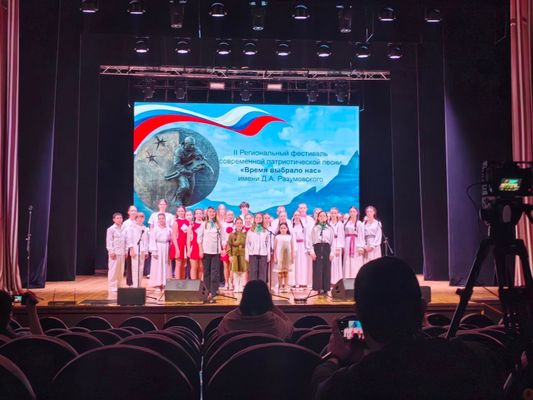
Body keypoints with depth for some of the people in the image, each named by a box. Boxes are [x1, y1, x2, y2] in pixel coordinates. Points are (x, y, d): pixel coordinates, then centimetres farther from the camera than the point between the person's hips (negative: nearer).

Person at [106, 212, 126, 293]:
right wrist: (111, 252, -13)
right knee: (113, 271, -4)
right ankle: (112, 287, 1)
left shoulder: (123, 229, 12)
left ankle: (119, 286, 17)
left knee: (121, 271, 8)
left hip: (122, 253, 6)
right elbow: (109, 242, -7)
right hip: (114, 253, -6)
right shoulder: (111, 229, -4)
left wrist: (125, 252, 11)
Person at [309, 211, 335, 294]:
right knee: (317, 269, -5)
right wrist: (312, 251, -7)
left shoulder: (329, 228, 10)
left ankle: (325, 288, 6)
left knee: (326, 269, 1)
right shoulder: (314, 228, 8)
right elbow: (311, 240, 3)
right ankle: (319, 287, -2)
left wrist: (332, 252, -1)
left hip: (326, 248, 1)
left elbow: (333, 241, 7)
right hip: (317, 248, -1)